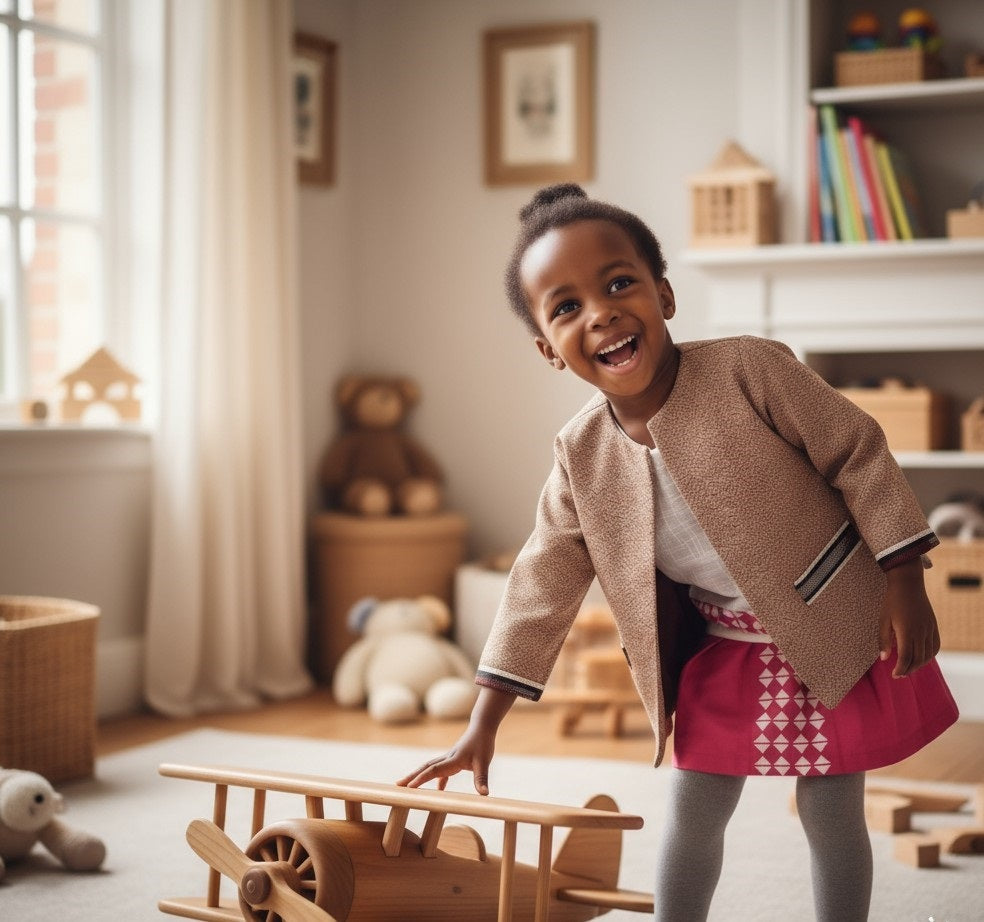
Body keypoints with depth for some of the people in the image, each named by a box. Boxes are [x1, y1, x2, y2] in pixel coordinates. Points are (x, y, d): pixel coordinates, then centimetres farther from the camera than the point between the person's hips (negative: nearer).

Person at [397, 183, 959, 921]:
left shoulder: (748, 371, -23)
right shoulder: (581, 456, -10)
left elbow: (859, 453, -15)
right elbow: (543, 585, -4)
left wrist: (903, 583, -16)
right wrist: (482, 729, -5)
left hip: (836, 631, -4)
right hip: (721, 651, 4)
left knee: (831, 816, 6)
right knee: (693, 810, 11)